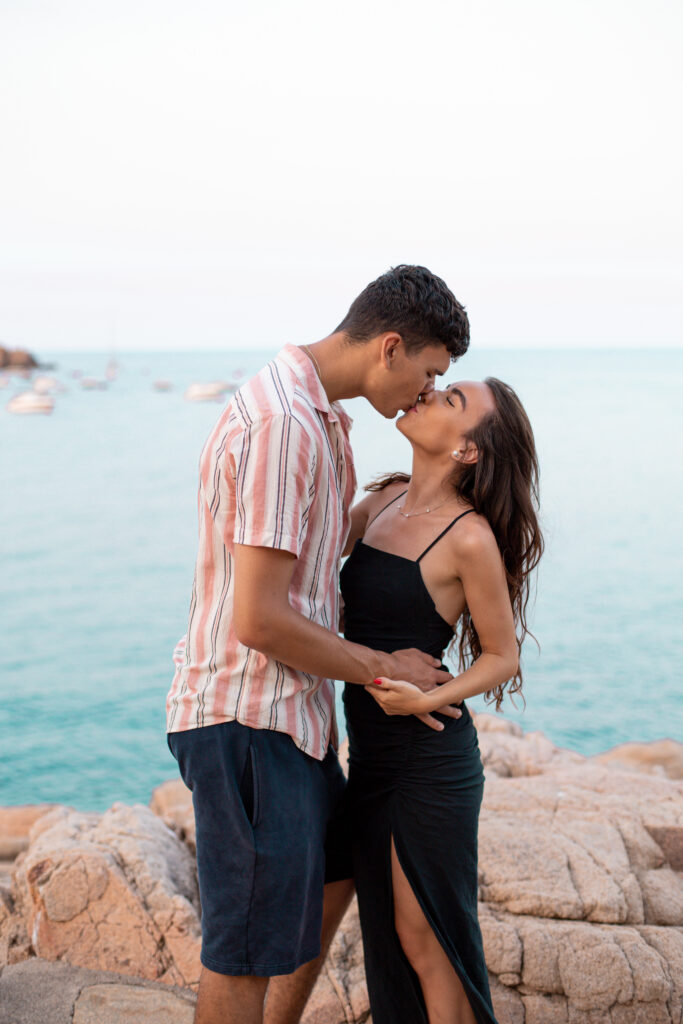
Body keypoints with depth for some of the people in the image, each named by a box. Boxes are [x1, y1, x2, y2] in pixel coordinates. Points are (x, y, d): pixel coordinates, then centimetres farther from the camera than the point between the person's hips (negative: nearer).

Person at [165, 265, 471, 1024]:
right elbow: (258, 619, -25)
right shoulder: (284, 424, -22)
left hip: (286, 707, 11)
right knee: (248, 947, 3)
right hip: (248, 715, -11)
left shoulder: (318, 417, 12)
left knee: (331, 874, 27)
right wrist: (384, 668, -12)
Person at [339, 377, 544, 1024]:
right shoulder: (381, 501, 4)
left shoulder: (470, 537, -16)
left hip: (430, 758, -7)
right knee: (386, 934, 17)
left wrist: (427, 699, -22)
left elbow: (503, 658, -9)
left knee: (425, 937, 6)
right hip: (370, 751, 7)